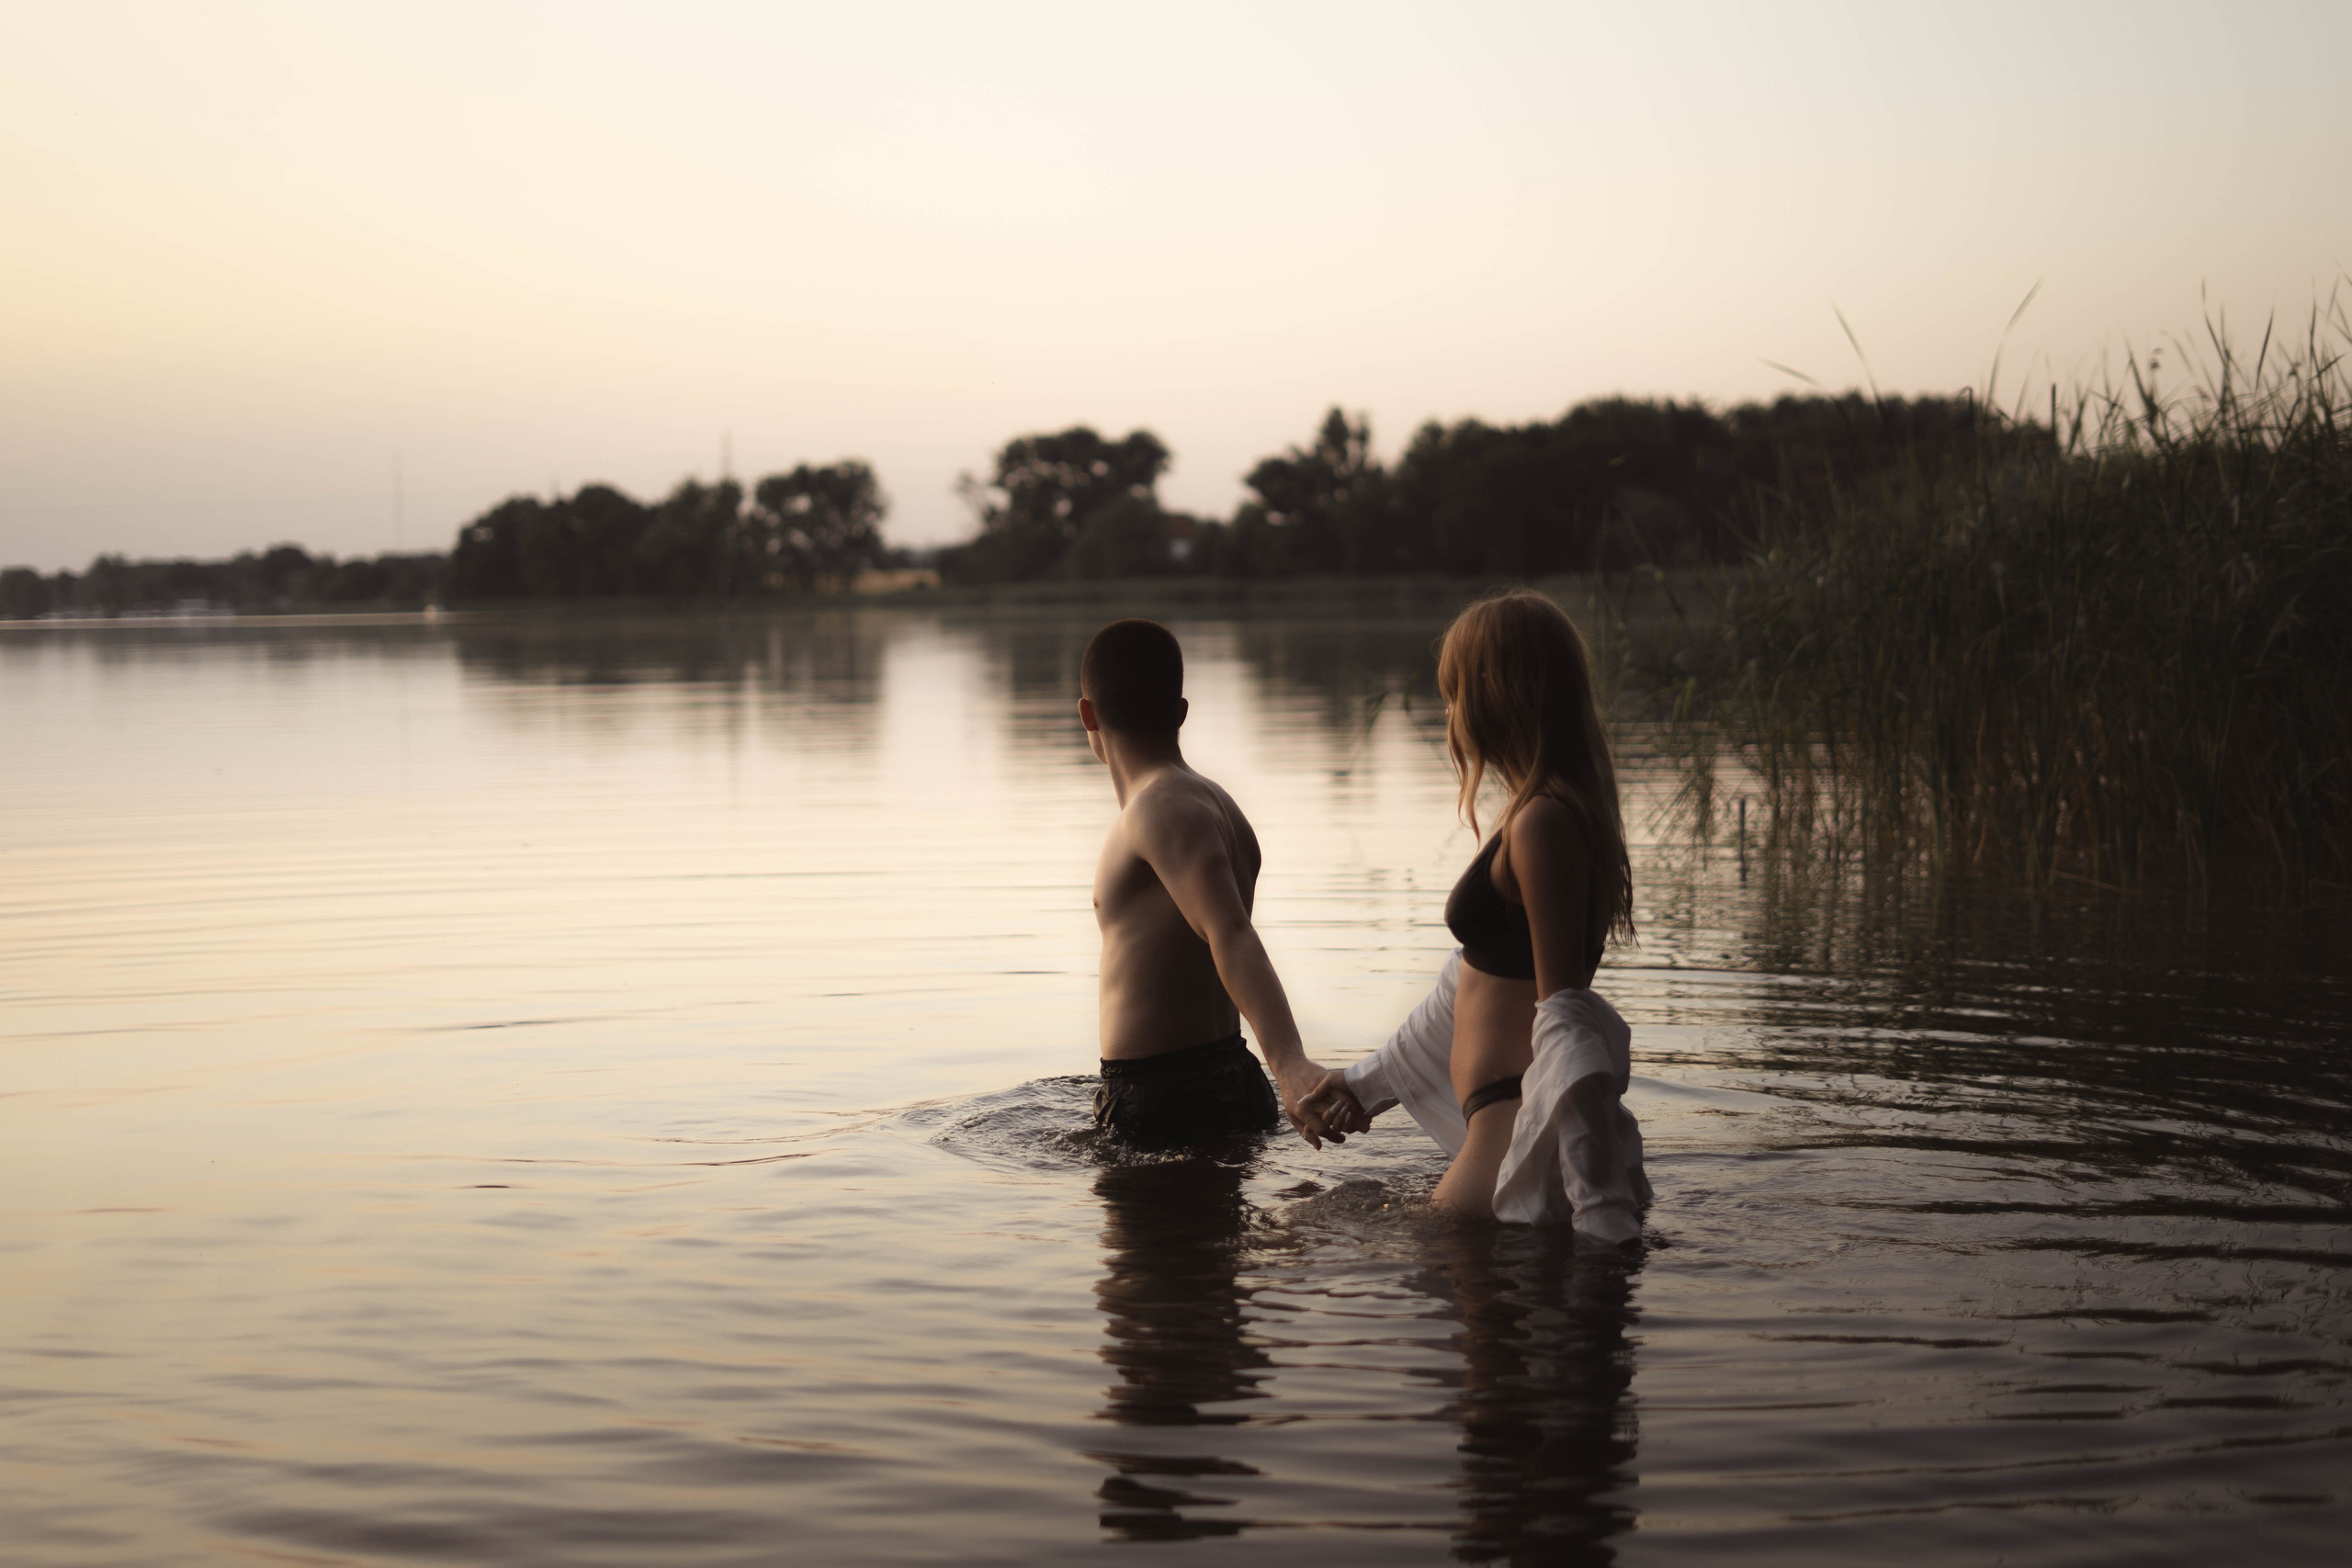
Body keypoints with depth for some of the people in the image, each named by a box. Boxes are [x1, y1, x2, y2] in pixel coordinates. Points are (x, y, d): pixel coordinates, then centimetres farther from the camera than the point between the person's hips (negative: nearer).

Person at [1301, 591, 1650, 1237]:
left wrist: (1602, 1211, -24)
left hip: (1524, 1132, -10)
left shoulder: (1541, 825, -16)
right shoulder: (1531, 815, 16)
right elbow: (1482, 979, 27)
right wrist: (1368, 1082, 35)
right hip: (1501, 1123, 10)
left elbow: (1565, 1019, -22)